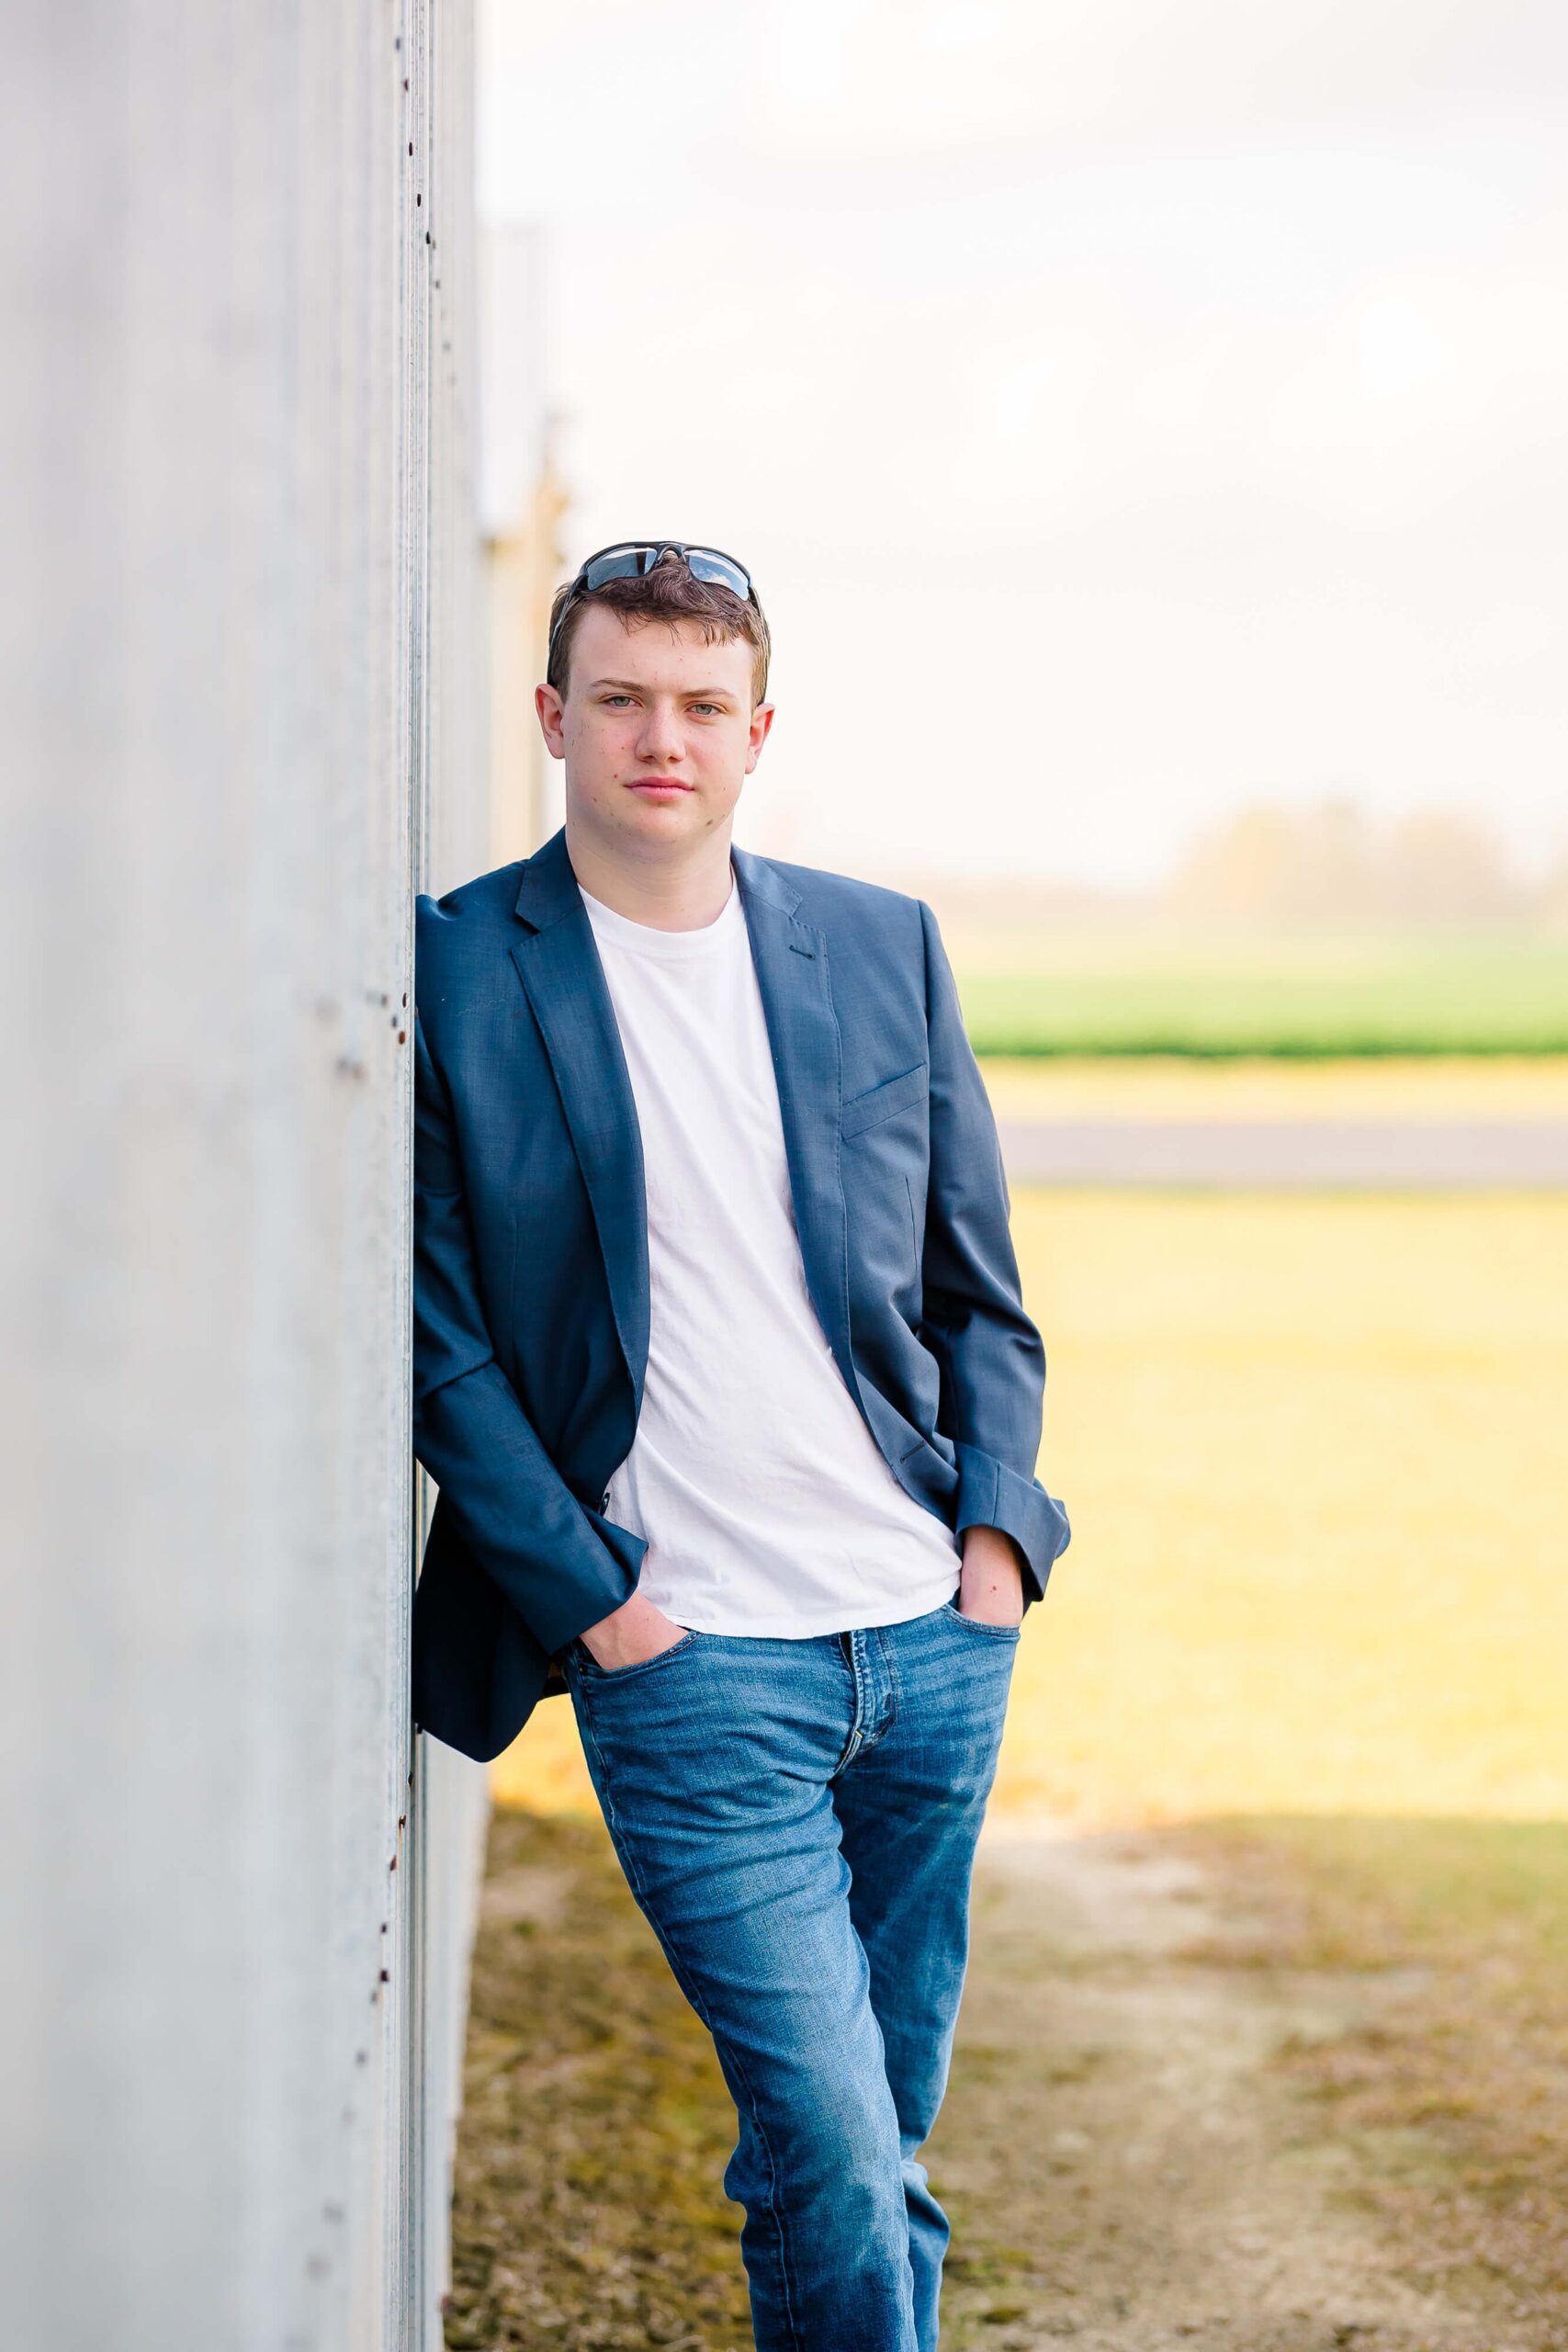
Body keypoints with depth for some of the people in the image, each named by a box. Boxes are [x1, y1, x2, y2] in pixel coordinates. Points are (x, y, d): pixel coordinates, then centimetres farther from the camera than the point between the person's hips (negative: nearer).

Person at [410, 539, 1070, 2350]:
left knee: (877, 2146, 13)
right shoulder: (458, 971, -3)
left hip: (937, 1634, 4)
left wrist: (998, 1524, 1)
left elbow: (978, 1288, 14)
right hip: (686, 1659, -4)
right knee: (834, 2151, -10)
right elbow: (437, 1334, -4)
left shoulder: (884, 947, 9)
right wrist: (589, 1597, -10)